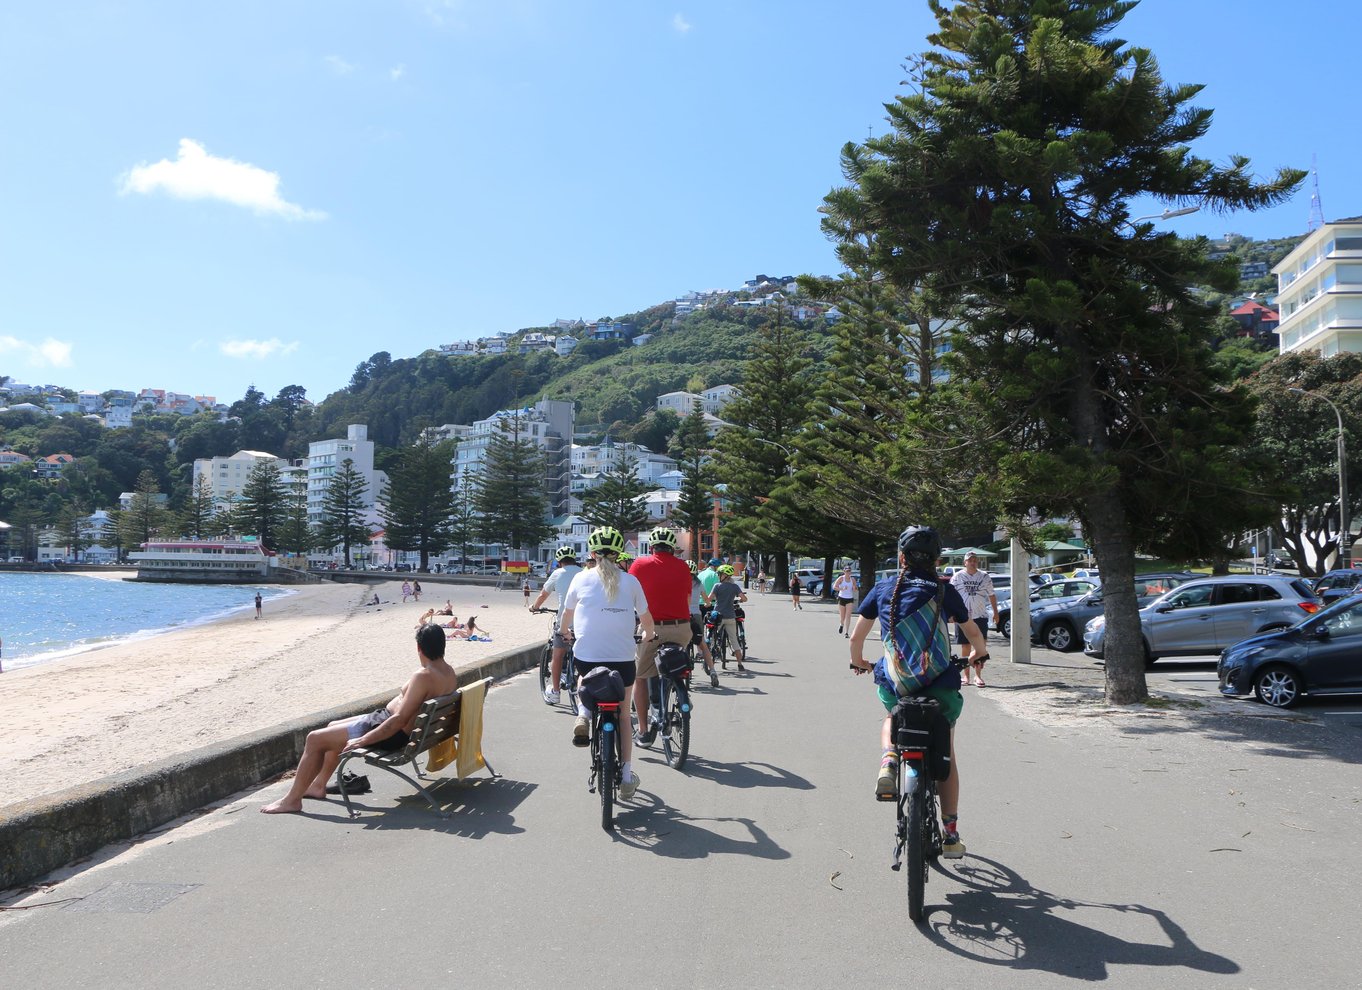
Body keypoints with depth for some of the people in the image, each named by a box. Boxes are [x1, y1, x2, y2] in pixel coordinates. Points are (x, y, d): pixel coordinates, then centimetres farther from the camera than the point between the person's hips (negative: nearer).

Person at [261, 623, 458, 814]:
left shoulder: (424, 677, -29)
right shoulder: (450, 673, -1)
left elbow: (399, 720, -31)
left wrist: (362, 741, -25)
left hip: (392, 734, -10)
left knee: (314, 739, -2)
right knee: (333, 727, 26)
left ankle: (292, 799, 8)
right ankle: (318, 786, 37)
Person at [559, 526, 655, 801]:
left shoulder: (582, 579, 1)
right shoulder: (630, 581, 2)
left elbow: (566, 616, 15)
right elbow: (646, 619, 12)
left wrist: (565, 632, 38)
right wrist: (648, 635, 34)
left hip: (586, 657, 0)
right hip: (622, 657, 0)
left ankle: (583, 713, 2)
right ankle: (626, 775, 15)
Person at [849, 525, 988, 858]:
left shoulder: (883, 588, 5)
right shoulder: (944, 591, 4)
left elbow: (856, 637, 10)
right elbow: (973, 633, 19)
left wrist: (859, 663, 30)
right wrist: (980, 653, 40)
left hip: (893, 683, 1)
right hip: (939, 686, 0)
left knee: (891, 718, 34)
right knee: (945, 755, 17)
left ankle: (889, 758, 2)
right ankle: (950, 834, 17)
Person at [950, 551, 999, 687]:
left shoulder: (984, 577, 8)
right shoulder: (957, 577, 3)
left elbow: (991, 595, 15)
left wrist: (995, 612, 13)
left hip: (980, 616, 1)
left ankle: (978, 674, -1)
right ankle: (967, 675, 15)